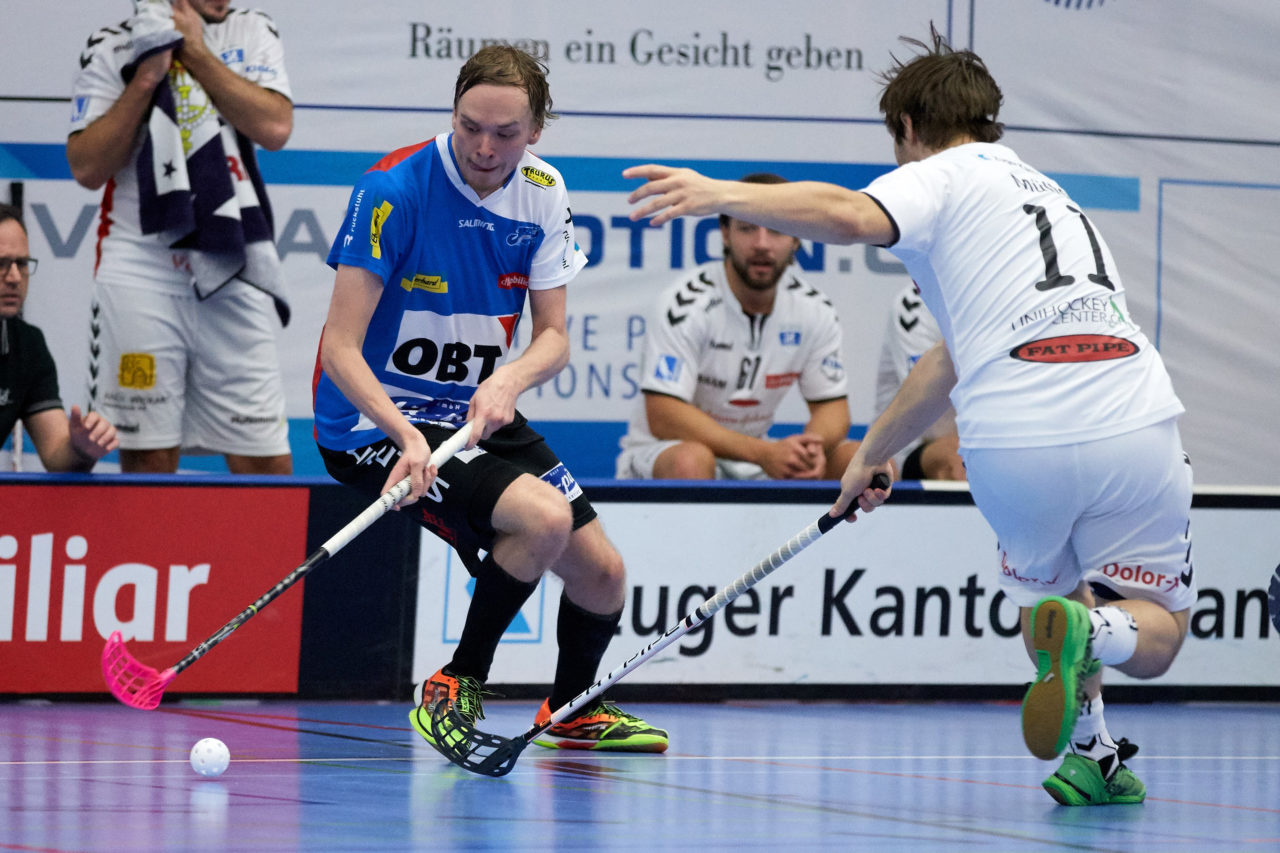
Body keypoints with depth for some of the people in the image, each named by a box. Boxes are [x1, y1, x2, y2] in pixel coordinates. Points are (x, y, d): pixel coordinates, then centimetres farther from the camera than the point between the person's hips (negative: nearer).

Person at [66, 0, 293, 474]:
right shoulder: (112, 49, 5)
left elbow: (275, 128, -6)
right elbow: (87, 168, -3)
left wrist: (195, 50, -5)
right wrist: (145, 79, -9)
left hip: (231, 275, 1)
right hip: (139, 271, -1)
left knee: (267, 467, -4)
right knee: (147, 461, -2)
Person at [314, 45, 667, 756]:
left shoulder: (542, 195, -3)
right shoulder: (394, 189, -21)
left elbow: (553, 337, 1)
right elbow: (339, 349, -23)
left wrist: (509, 379, -22)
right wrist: (406, 435, -38)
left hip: (479, 413, 7)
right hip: (378, 420, -7)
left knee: (601, 575, 5)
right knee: (545, 518, -28)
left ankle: (573, 710, 35)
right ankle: (455, 690, -9)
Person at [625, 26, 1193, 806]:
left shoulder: (946, 177, 10)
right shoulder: (1046, 194, 32)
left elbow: (849, 217, -16)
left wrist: (721, 194, -19)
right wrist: (876, 449, 45)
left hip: (1016, 448, -4)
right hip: (1137, 425, 4)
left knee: (1045, 588, 28)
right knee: (1153, 636, 15)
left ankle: (1090, 755, 14)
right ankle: (1091, 631, -18)